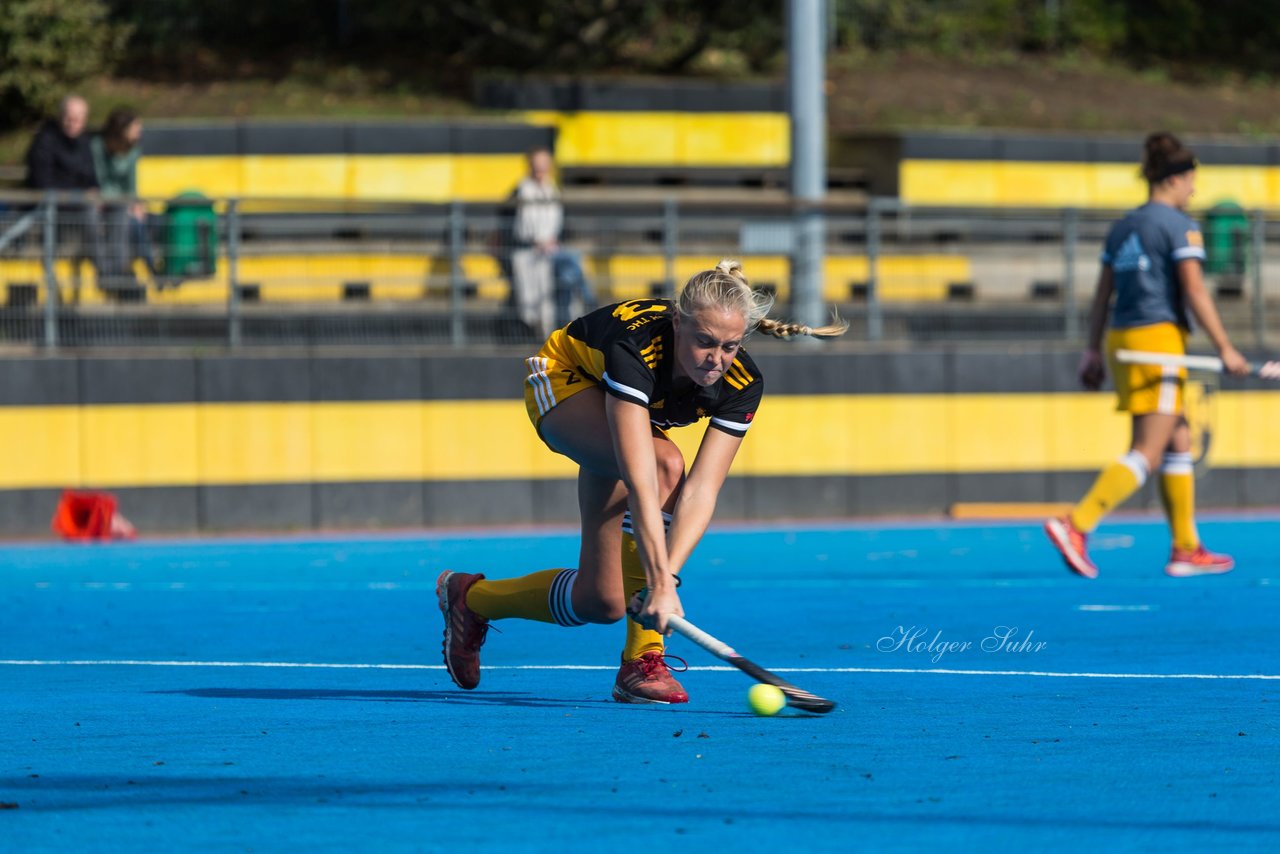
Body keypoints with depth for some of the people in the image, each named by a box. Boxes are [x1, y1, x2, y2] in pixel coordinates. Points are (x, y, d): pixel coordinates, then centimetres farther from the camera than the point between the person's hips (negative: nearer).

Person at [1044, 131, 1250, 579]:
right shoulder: (1179, 225, -7)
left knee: (1179, 442, 14)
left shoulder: (1122, 228, 14)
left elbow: (1102, 296, 15)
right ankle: (1075, 525, -23)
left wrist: (1094, 352, 18)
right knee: (1148, 453, -9)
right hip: (1158, 339, -8)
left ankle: (1186, 549, 13)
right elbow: (1195, 293, -13)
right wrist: (1224, 348, -10)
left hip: (1121, 338, 8)